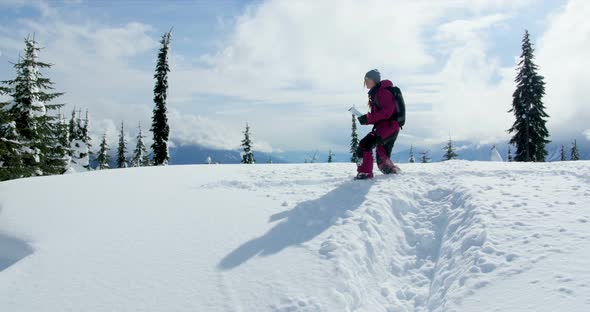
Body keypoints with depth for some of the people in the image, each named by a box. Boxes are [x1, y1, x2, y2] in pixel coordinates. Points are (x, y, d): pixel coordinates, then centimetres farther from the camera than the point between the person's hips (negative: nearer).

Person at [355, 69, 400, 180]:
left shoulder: (382, 92, -10)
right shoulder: (375, 93, 20)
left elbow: (387, 111, -21)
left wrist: (368, 118, -22)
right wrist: (366, 119, 0)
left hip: (388, 127, -10)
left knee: (364, 145, -22)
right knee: (382, 161, 18)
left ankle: (365, 173, -23)